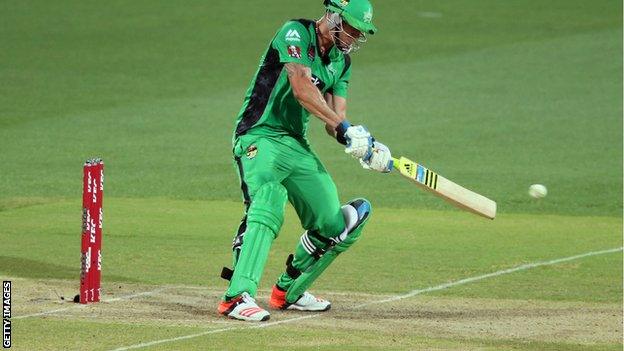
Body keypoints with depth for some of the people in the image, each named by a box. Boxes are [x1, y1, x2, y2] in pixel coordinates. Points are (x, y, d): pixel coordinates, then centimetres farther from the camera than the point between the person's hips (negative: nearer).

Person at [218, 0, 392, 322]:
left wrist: (362, 146, -15)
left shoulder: (341, 61, 13)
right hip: (260, 138, -8)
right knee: (268, 209, -32)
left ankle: (289, 292, 28)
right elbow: (301, 88, -26)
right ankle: (238, 297, -42)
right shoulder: (296, 33, -11)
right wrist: (343, 126, -33)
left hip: (298, 147, 8)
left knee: (334, 226, 7)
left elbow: (334, 123, 5)